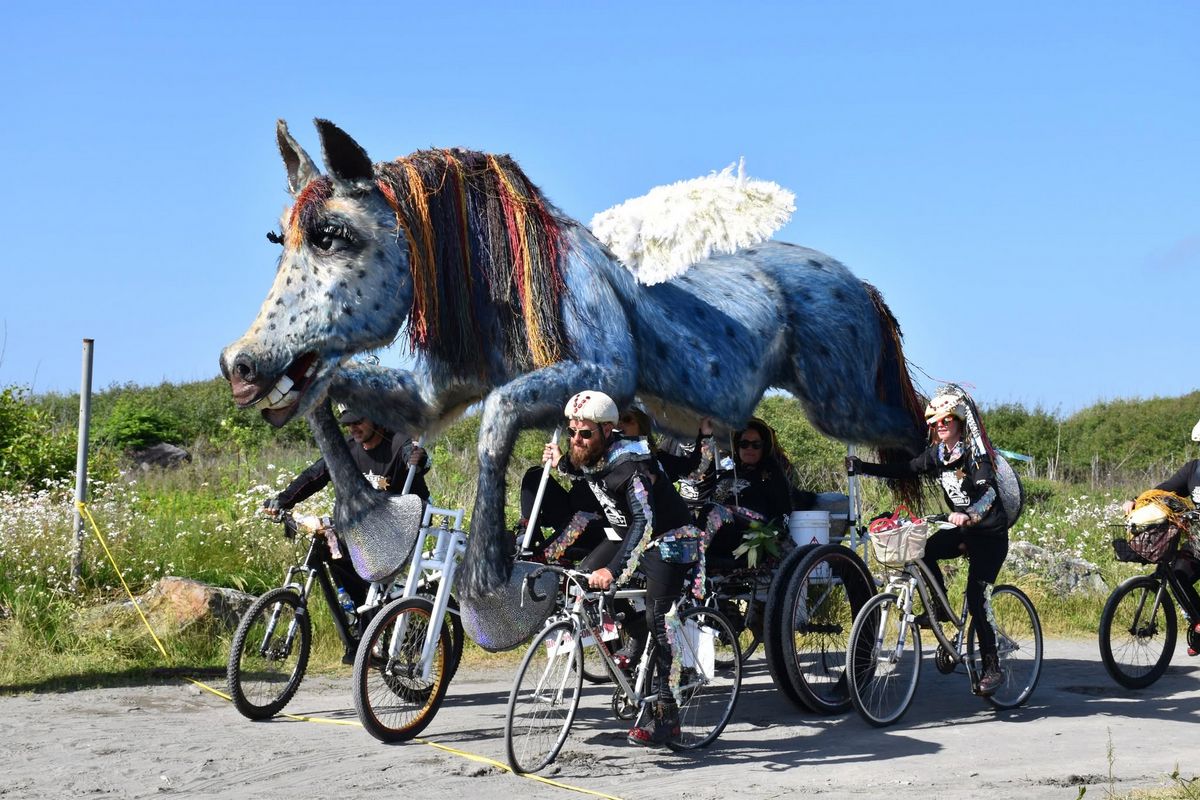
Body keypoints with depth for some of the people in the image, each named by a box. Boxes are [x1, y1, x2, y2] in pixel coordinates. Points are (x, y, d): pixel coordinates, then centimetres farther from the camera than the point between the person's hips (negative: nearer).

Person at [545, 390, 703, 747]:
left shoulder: (630, 464, -31)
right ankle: (635, 639, 11)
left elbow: (644, 521, -42)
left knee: (658, 624, -15)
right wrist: (562, 463, 0)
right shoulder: (591, 454, -7)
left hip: (669, 542, -8)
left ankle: (668, 716, -9)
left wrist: (614, 569, -52)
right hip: (631, 535, 9)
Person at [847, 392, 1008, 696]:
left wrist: (969, 514, -52)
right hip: (962, 529, 6)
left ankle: (992, 668, -9)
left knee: (977, 596, -16)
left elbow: (989, 491, -32)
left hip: (990, 533, -6)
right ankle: (940, 607, -1)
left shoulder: (974, 451, -17)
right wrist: (860, 466, -8)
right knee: (921, 550, -22)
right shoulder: (936, 454, 3)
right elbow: (902, 470, 4)